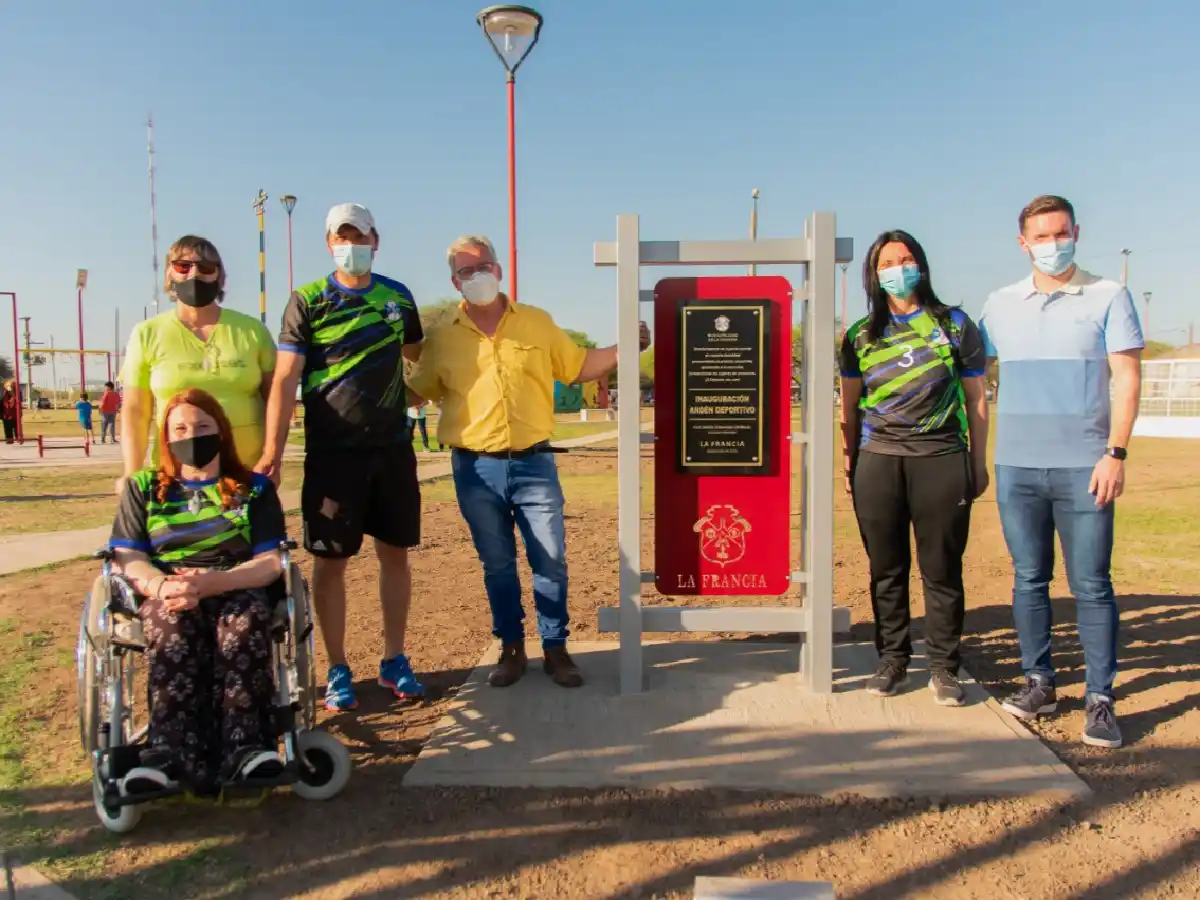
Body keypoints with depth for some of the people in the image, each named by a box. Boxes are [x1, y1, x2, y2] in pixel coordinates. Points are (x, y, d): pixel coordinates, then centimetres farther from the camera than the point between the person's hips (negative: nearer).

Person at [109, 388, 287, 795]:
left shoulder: (253, 488, 14)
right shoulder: (143, 488, 19)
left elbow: (270, 562, 0)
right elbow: (128, 558, 6)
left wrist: (211, 582, -20)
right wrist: (162, 586, -19)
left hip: (236, 588, 0)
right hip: (166, 592, 1)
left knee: (243, 623, -38)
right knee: (172, 624, -37)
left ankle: (243, 744, -45)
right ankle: (179, 751, -47)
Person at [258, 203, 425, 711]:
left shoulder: (398, 298, 8)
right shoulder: (308, 301, -2)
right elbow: (285, 378, -9)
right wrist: (272, 450, -16)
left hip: (393, 448, 3)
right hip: (331, 452, -3)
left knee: (395, 554, 8)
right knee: (331, 560, 2)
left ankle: (394, 661, 22)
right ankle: (338, 671, 15)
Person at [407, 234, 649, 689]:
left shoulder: (536, 322, 5)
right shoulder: (442, 339, 3)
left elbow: (578, 367, 11)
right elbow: (416, 392, 12)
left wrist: (625, 348, -1)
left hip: (534, 464, 0)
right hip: (476, 470, 0)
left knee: (551, 562, 3)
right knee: (497, 566, 11)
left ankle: (555, 649, 20)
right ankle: (512, 650, 27)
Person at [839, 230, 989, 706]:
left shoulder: (956, 325, 6)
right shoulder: (860, 335, 10)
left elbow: (975, 399, 8)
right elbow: (849, 405, 14)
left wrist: (979, 462, 6)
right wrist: (849, 462, 10)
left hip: (942, 459, -1)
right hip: (878, 461, 2)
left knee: (942, 569, 1)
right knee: (886, 569, 7)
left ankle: (944, 668, 13)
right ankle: (892, 660, 20)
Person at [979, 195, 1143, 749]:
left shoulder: (1108, 297, 2)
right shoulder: (1000, 305, 10)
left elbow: (1127, 378, -2)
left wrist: (1116, 453, -10)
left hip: (1084, 467, -3)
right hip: (1016, 466, 3)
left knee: (1091, 585, 0)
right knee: (1029, 579, 9)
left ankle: (1100, 699, 8)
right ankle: (1039, 682, 20)